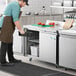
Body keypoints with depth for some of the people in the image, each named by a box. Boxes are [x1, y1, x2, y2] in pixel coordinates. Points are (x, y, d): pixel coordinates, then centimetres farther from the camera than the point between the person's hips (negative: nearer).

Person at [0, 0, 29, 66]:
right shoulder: (16, 6, -14)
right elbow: (15, 19, -19)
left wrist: (20, 28, 23)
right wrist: (20, 30, -11)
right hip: (6, 26, -10)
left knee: (10, 42, 16)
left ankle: (11, 59, 25)